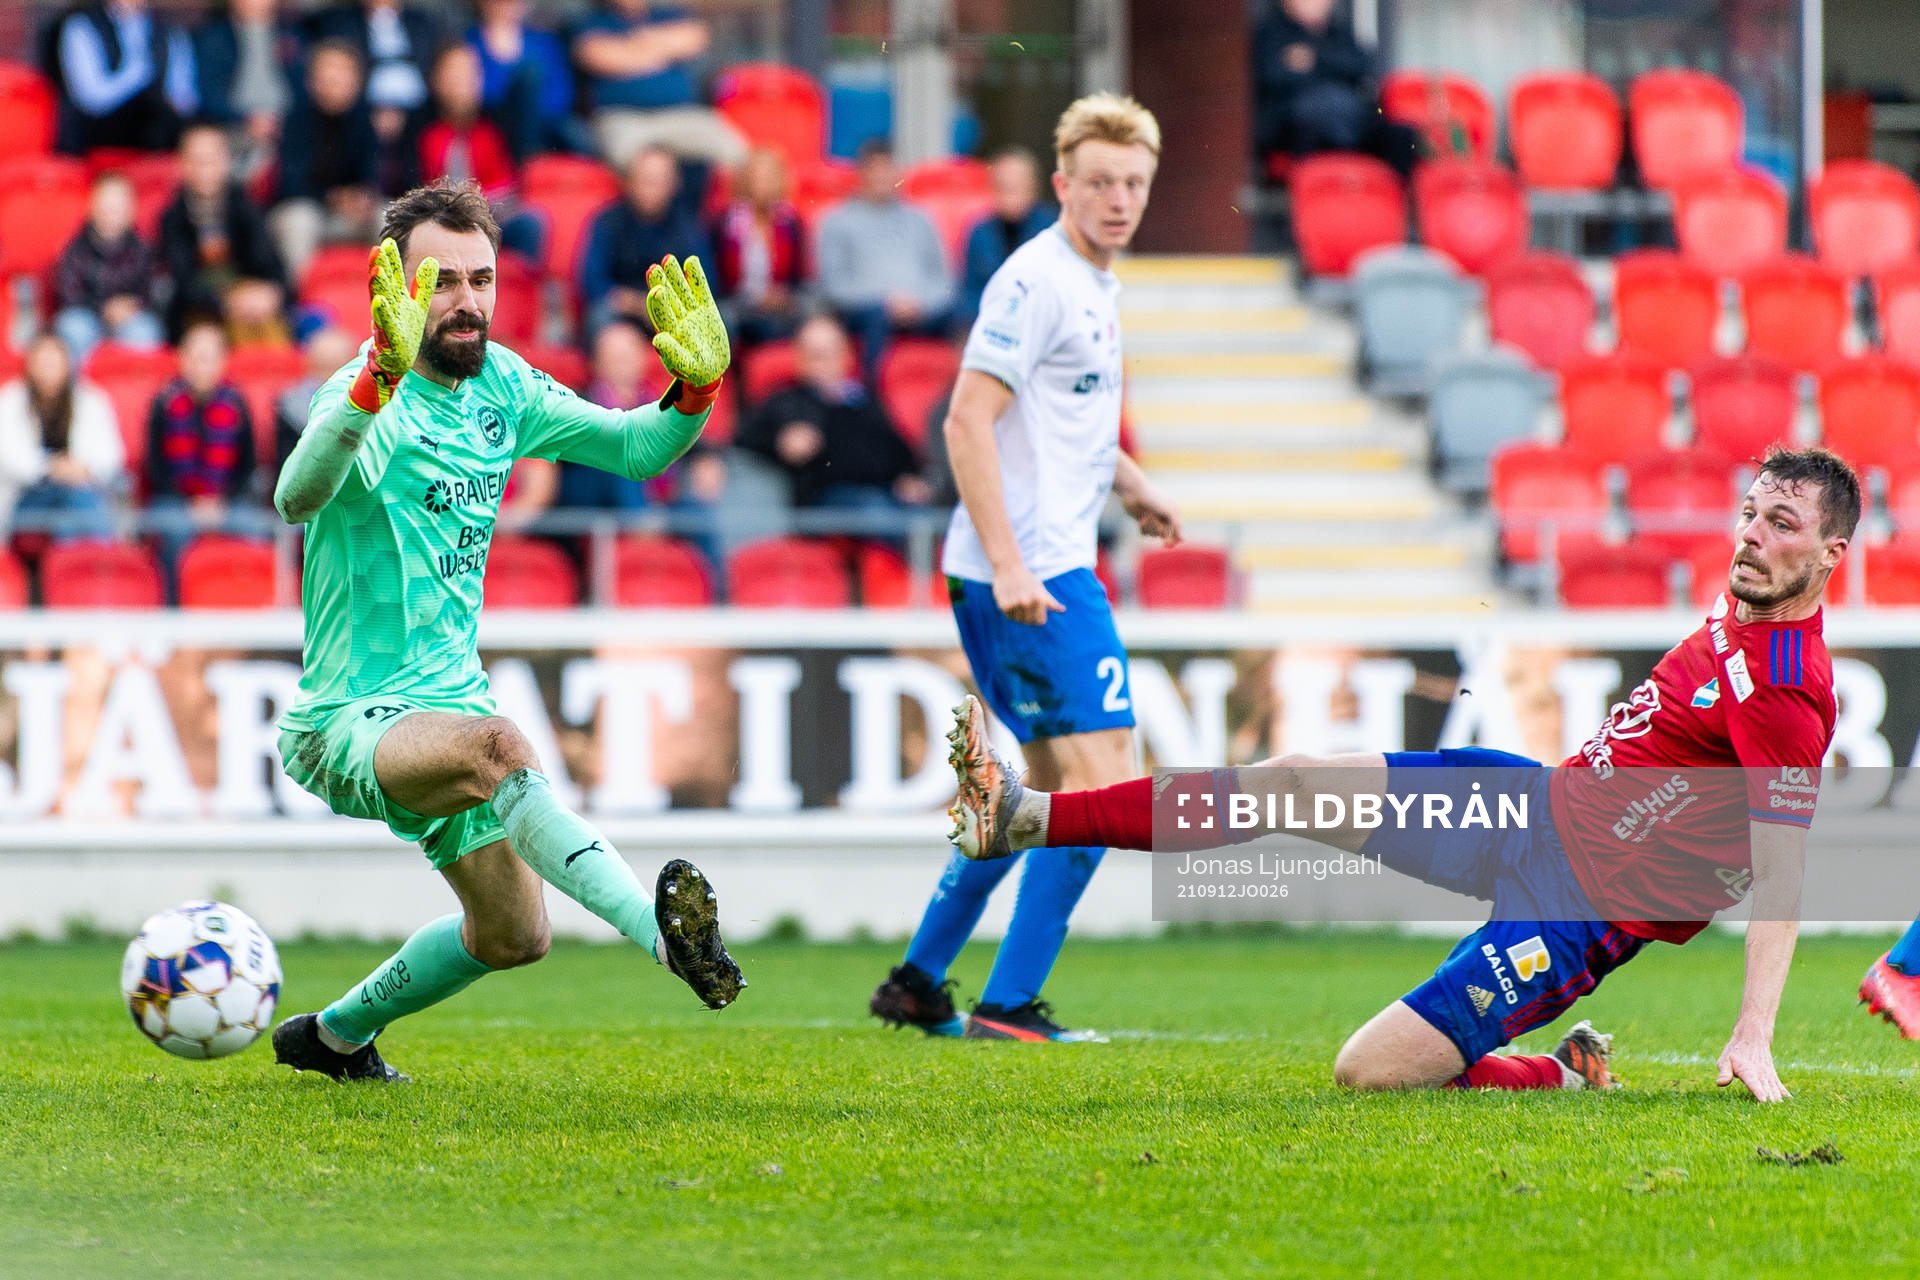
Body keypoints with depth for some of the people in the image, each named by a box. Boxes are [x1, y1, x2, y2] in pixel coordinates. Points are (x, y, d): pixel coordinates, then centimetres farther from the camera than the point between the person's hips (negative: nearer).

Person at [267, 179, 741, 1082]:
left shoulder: (500, 384, 3)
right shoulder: (369, 397, -21)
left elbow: (635, 448, 7)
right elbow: (297, 498, -42)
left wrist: (695, 385, -15)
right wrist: (379, 376, -58)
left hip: (448, 698, 9)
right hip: (350, 722, -9)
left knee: (512, 937, 16)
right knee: (498, 746, -39)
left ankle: (334, 1036, 40)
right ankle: (665, 931, -52)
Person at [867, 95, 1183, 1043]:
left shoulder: (1097, 285, 17)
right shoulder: (1037, 280, -13)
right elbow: (967, 419, -20)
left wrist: (1132, 487, 19)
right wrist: (1009, 567, -25)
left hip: (1041, 568, 10)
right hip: (1029, 569, -10)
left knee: (1052, 787, 17)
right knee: (1103, 783, -12)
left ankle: (918, 983, 23)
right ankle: (1009, 1005, -11)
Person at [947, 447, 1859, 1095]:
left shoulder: (1785, 692, -24)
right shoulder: (1735, 613, 4)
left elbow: (1786, 867, -28)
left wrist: (1753, 1039, -34)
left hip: (1579, 909, -9)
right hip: (1541, 804, 9)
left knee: (1368, 1073, -15)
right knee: (1293, 784, 4)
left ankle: (1568, 1075, 10)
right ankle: (1024, 817, 11)